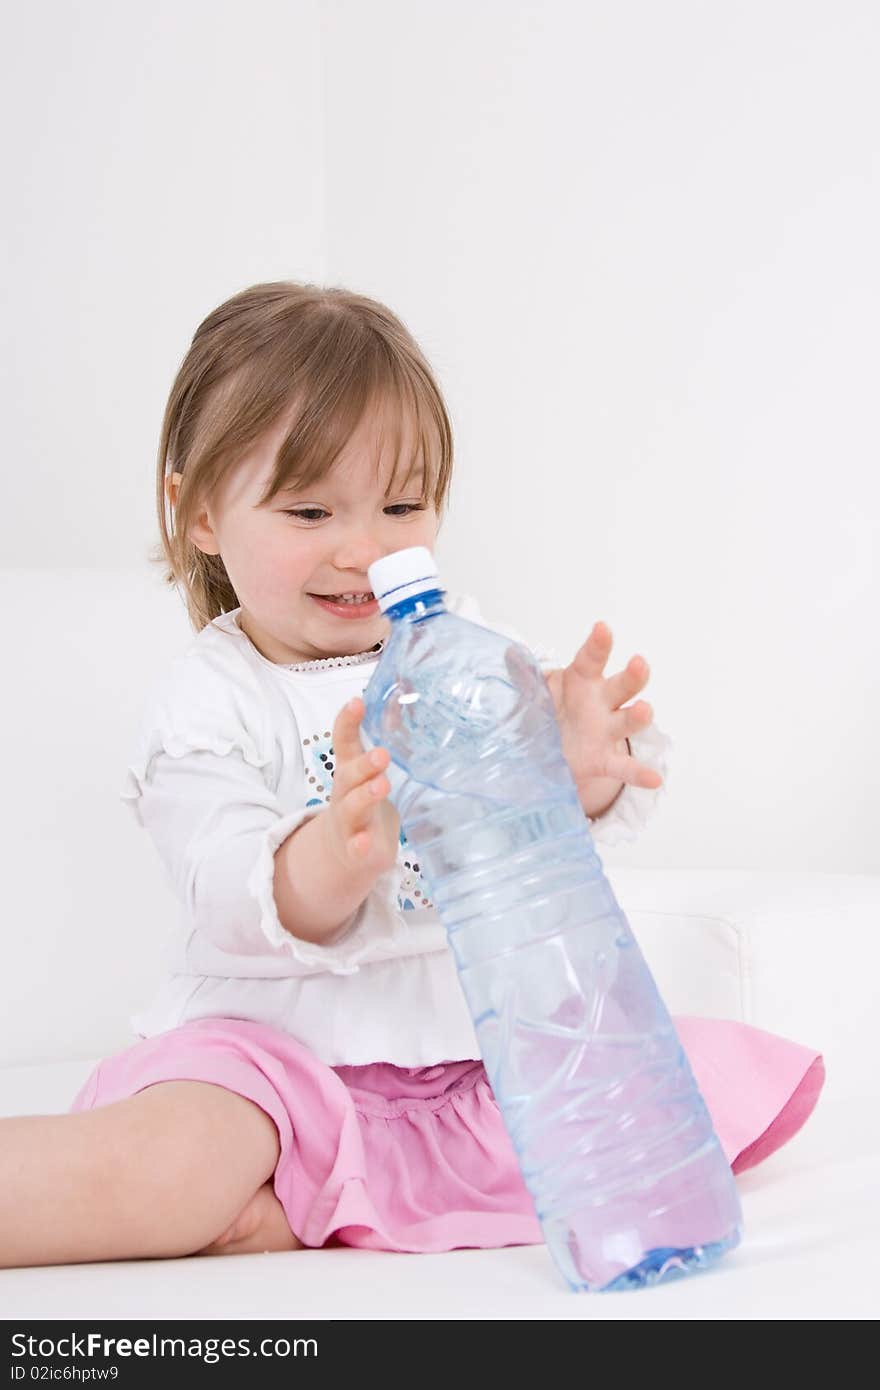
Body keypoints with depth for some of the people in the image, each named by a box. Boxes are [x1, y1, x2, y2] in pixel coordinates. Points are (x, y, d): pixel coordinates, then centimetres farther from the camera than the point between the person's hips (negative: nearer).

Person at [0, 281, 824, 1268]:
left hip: (481, 1038, 6)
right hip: (286, 1046, -6)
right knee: (170, 1166, -37)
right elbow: (233, 905, -17)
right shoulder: (204, 702, -5)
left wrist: (588, 769, -31)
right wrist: (331, 861, -41)